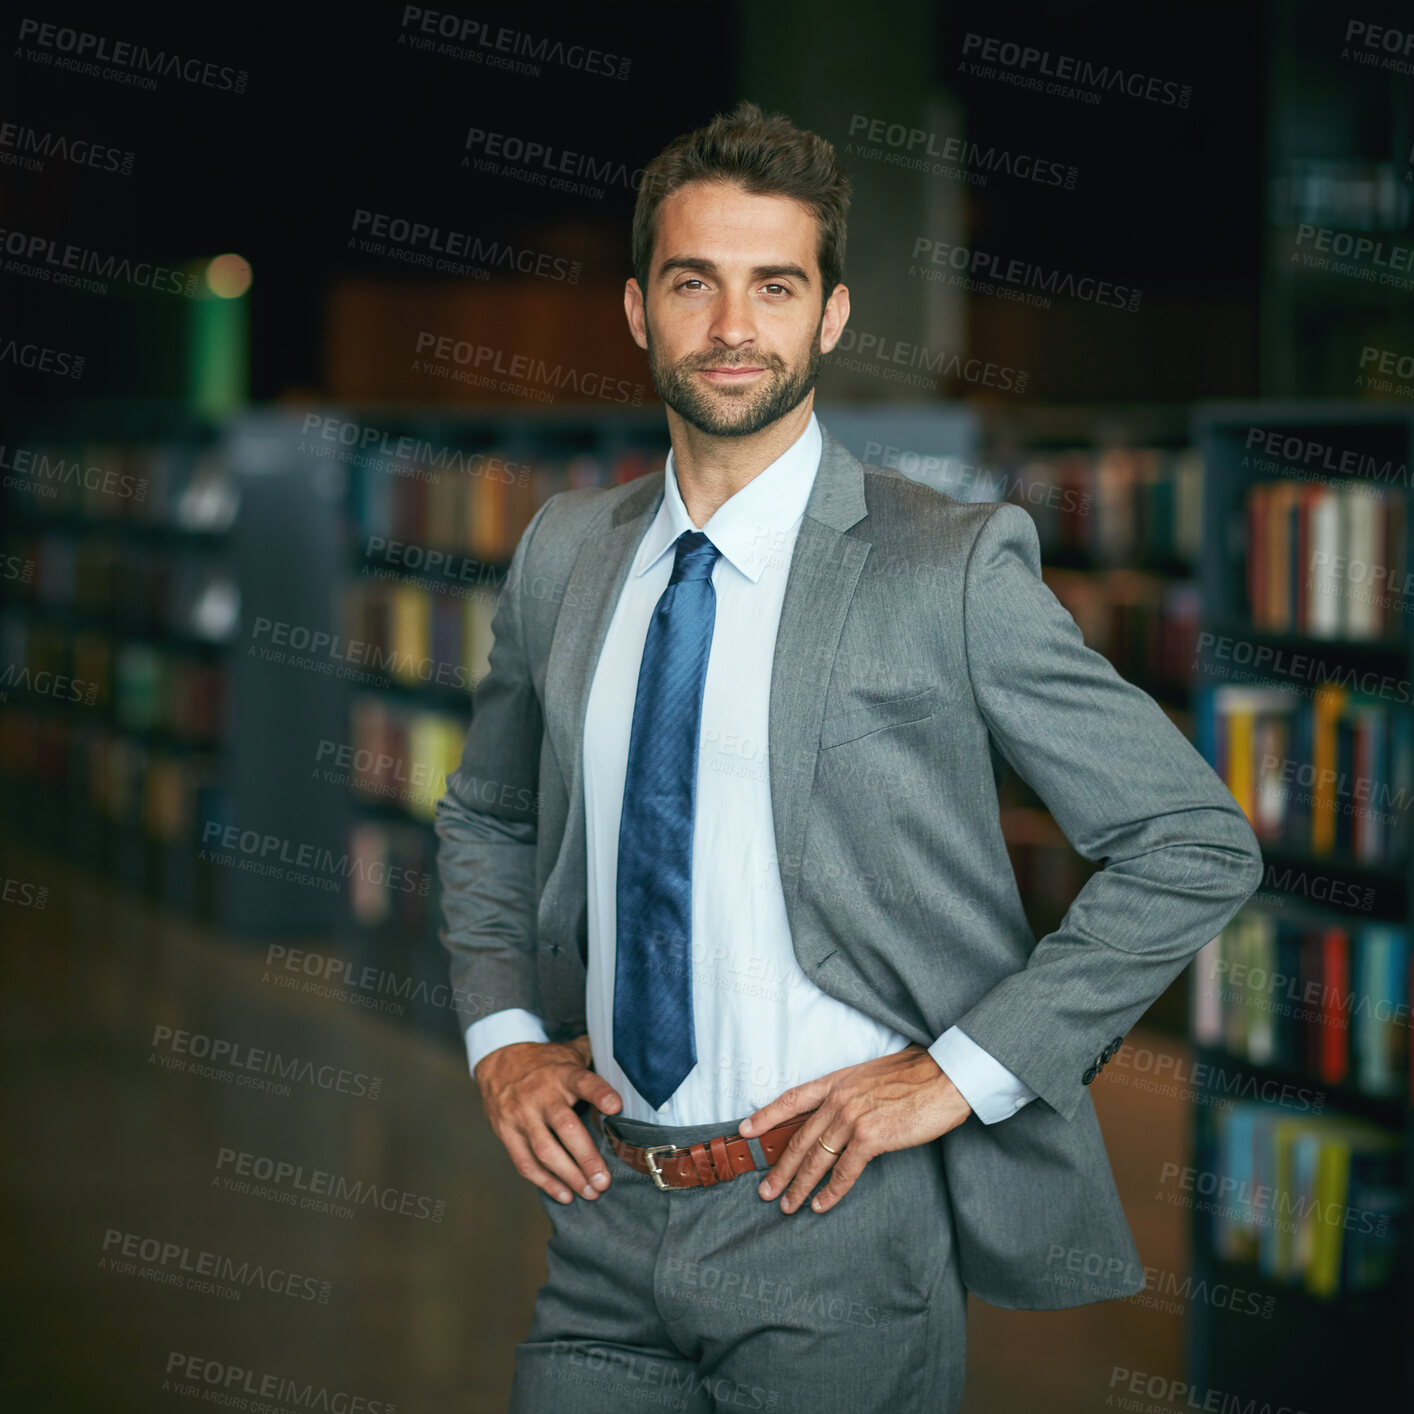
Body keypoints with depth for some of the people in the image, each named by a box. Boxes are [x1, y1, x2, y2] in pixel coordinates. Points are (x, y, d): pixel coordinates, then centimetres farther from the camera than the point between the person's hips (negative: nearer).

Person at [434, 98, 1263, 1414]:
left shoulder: (950, 569, -10)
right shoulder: (562, 550, 6)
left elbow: (1198, 845, -8)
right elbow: (484, 818, 21)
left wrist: (962, 1071, -12)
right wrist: (500, 1034, 5)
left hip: (834, 1223, -4)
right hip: (603, 1220, 4)